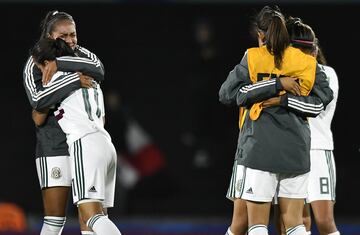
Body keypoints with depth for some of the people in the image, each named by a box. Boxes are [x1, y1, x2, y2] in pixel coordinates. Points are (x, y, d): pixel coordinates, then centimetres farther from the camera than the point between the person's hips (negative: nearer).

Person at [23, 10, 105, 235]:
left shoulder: (81, 54, 5)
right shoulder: (35, 64, -7)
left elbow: (99, 70, -19)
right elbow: (37, 100, -26)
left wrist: (59, 63, -26)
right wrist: (74, 80, -29)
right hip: (54, 147, -4)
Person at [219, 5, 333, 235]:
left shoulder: (252, 58, -2)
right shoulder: (309, 63, 4)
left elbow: (228, 94, -9)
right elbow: (320, 102, -1)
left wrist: (279, 89, -11)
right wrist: (286, 100, -6)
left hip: (259, 149, -3)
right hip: (297, 152, 3)